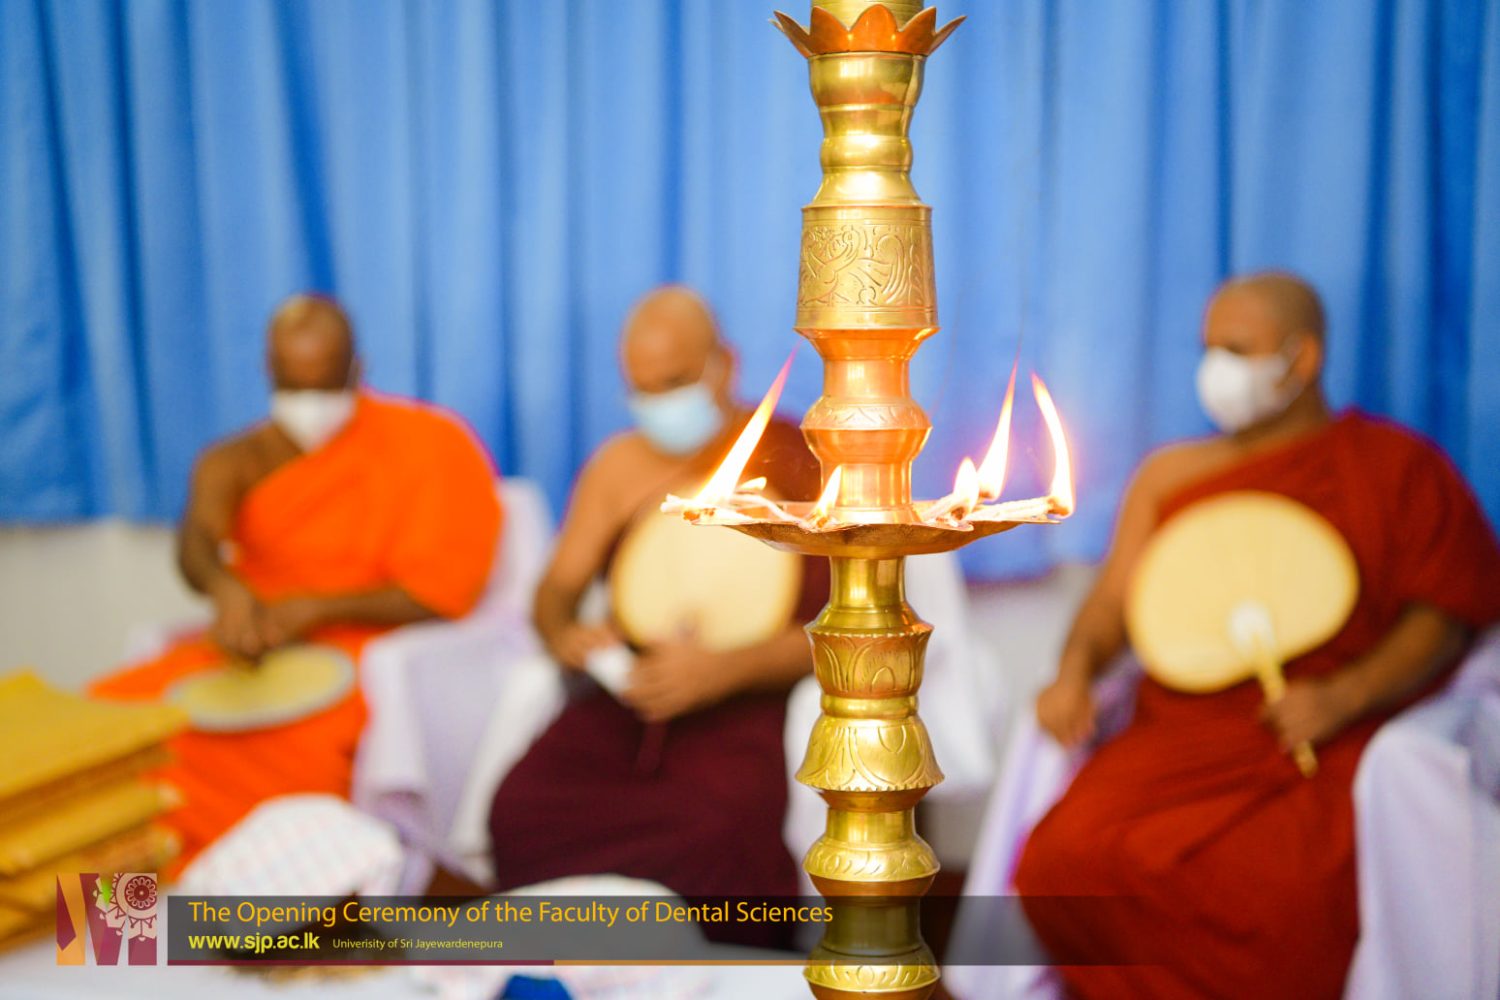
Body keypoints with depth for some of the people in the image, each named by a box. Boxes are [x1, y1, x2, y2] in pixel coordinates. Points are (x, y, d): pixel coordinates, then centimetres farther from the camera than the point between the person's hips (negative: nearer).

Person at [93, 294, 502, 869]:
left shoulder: (426, 444, 1)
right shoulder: (235, 461, 13)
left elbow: (440, 594, -5)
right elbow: (196, 540, -9)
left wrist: (315, 607, -17)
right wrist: (225, 588, -33)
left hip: (358, 656, -5)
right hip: (252, 651, 5)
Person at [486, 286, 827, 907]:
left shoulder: (794, 462, 3)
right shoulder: (620, 466, 17)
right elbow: (556, 591, 21)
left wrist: (722, 671, -18)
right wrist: (565, 637, -4)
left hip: (742, 711, -4)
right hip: (626, 703, 4)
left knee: (712, 830, -36)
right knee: (521, 810, -26)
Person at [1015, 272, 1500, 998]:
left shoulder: (1399, 466, 10)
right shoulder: (1170, 474, 21)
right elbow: (1114, 600, 17)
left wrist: (1343, 695, -14)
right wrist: (1074, 673, -5)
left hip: (1328, 741, -3)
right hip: (1181, 733, 4)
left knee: (1289, 892, -34)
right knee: (1063, 863, -23)